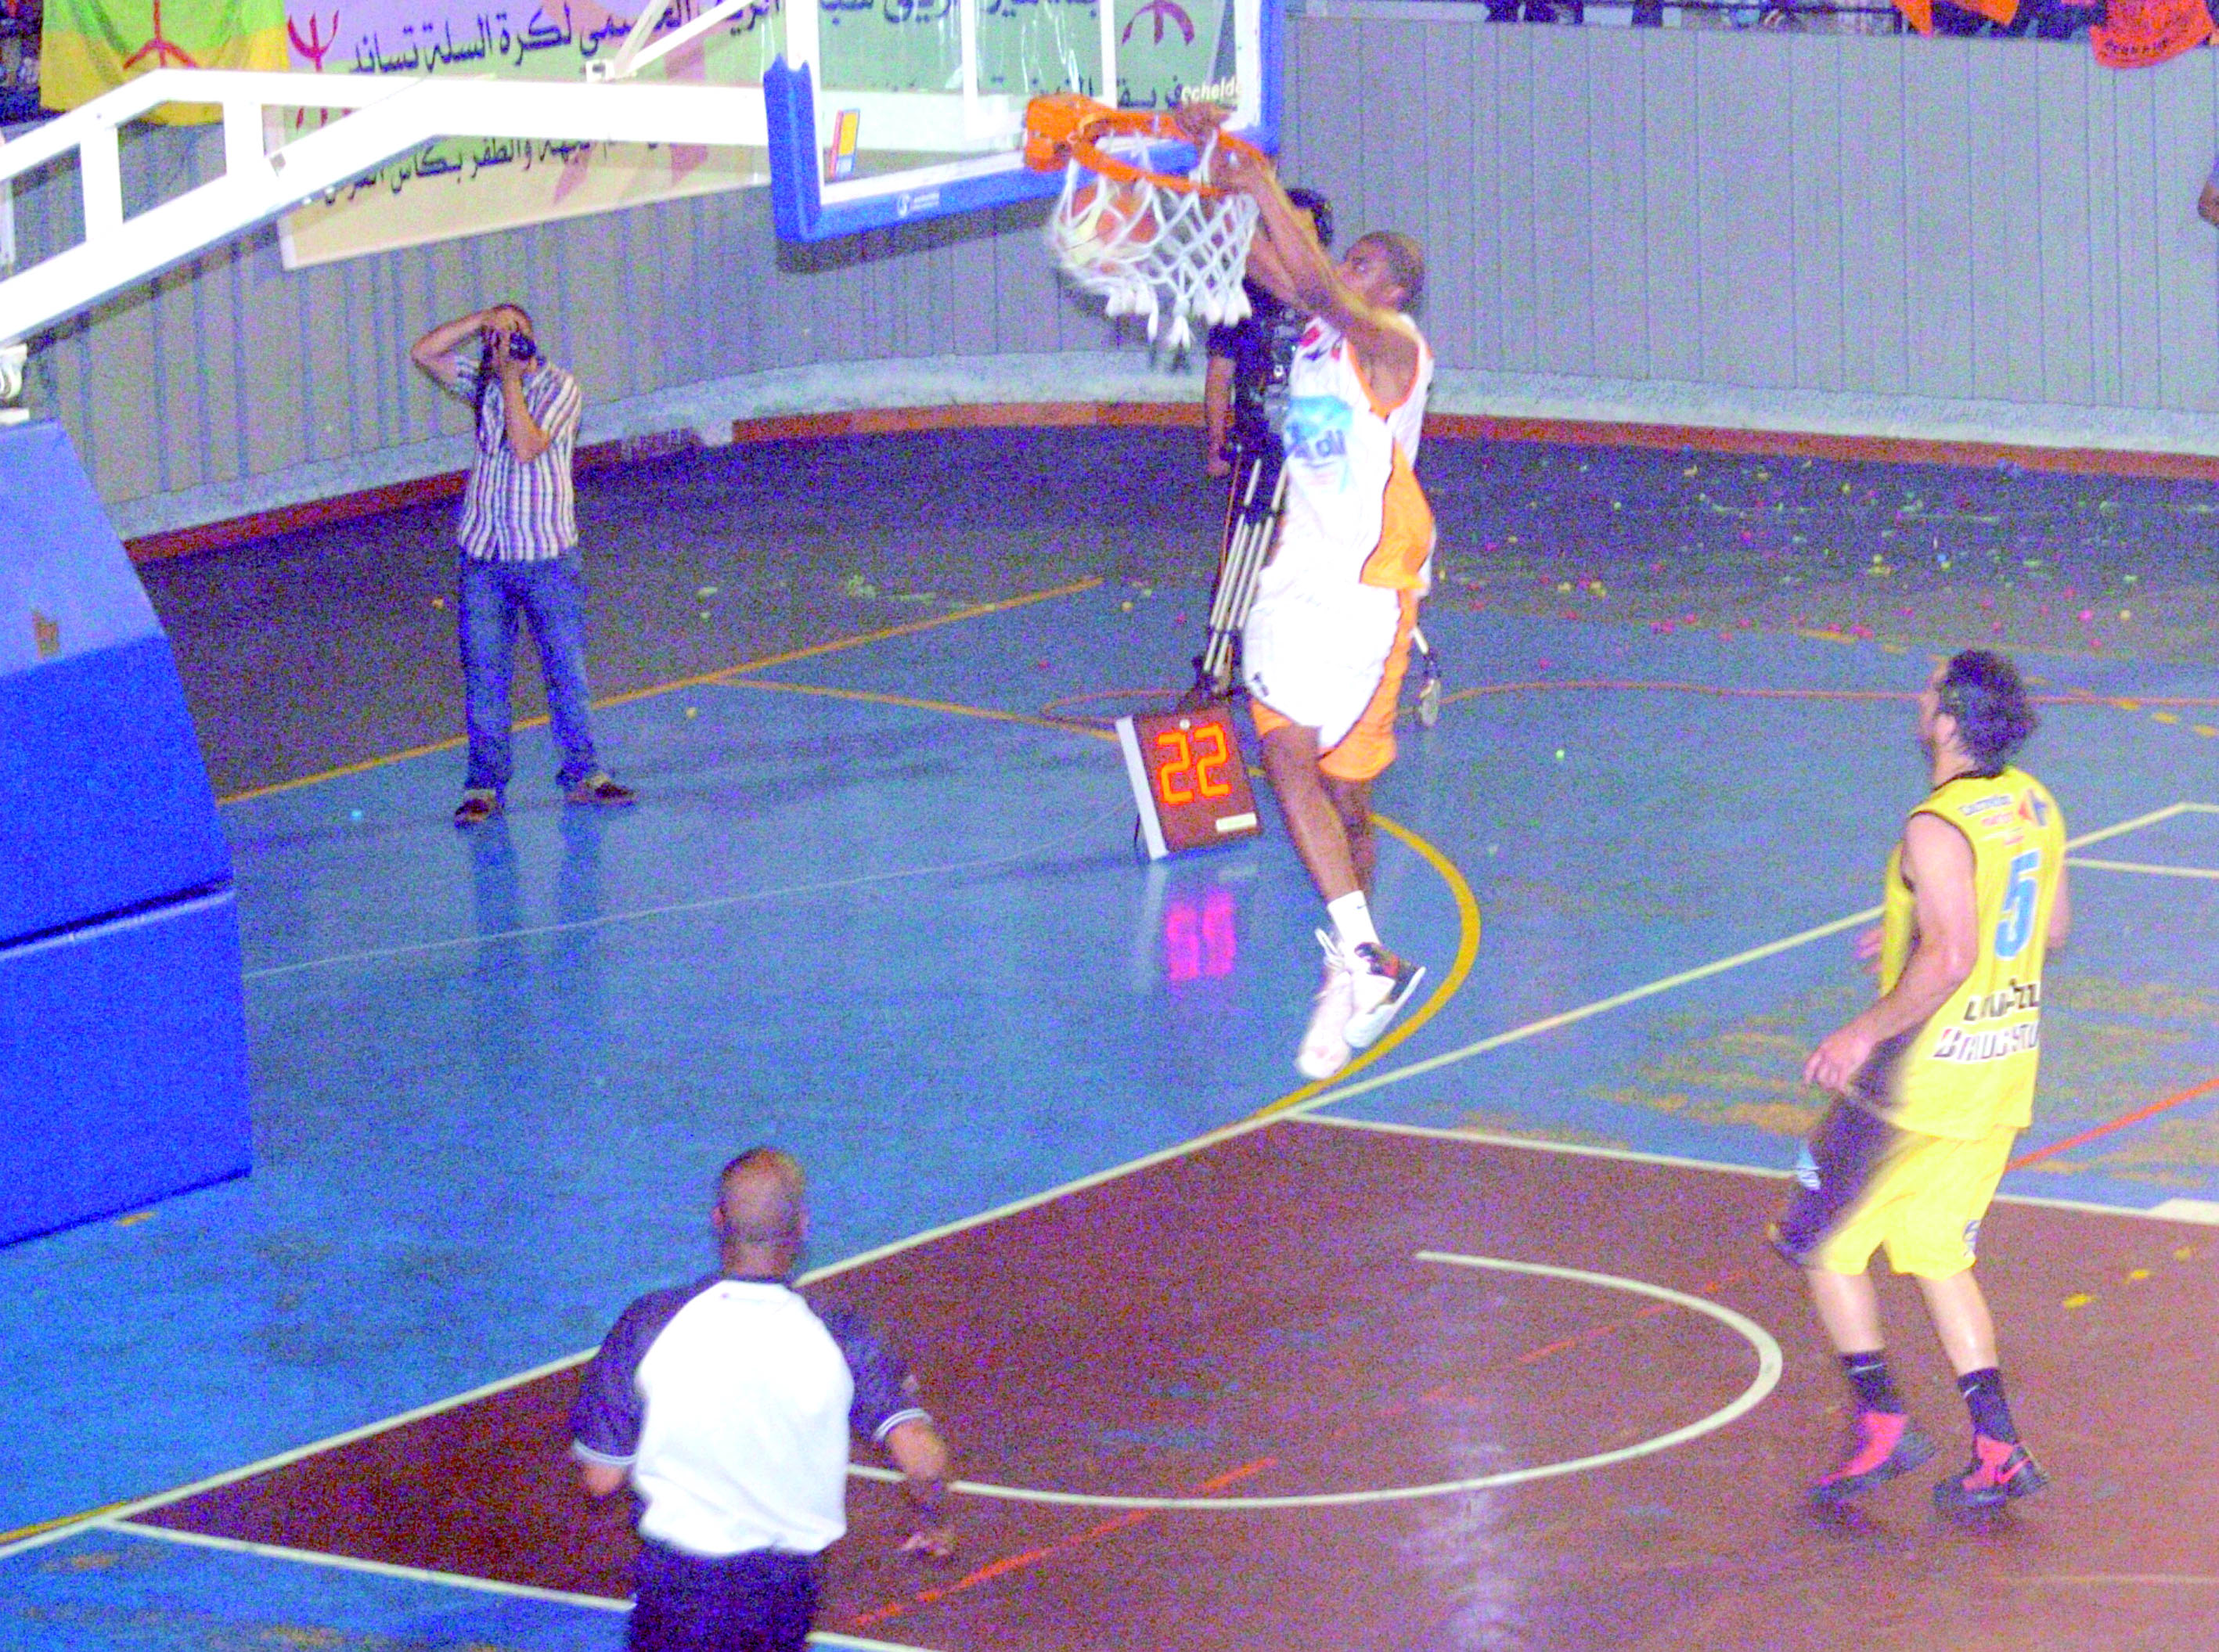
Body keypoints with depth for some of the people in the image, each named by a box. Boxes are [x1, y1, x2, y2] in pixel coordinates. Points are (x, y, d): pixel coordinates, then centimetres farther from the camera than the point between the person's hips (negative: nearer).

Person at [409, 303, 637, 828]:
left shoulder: (559, 387, -7)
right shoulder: (482, 383, 8)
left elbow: (526, 447, -20)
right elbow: (422, 353, 0)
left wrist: (511, 379, -17)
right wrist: (482, 318, -8)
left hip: (546, 556, -3)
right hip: (484, 559, 3)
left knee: (567, 671, 3)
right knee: (483, 677, 3)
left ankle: (583, 775, 13)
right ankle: (484, 787, 9)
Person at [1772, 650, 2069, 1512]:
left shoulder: (1938, 829, -21)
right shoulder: (2034, 806, 6)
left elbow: (1950, 962, -28)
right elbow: (2052, 930, 17)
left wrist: (1867, 1030, -17)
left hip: (1924, 1074, -8)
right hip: (2005, 1069, 8)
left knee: (1820, 1243, 8)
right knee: (1936, 1254, 18)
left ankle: (1882, 1422, 3)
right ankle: (1997, 1449, 10)